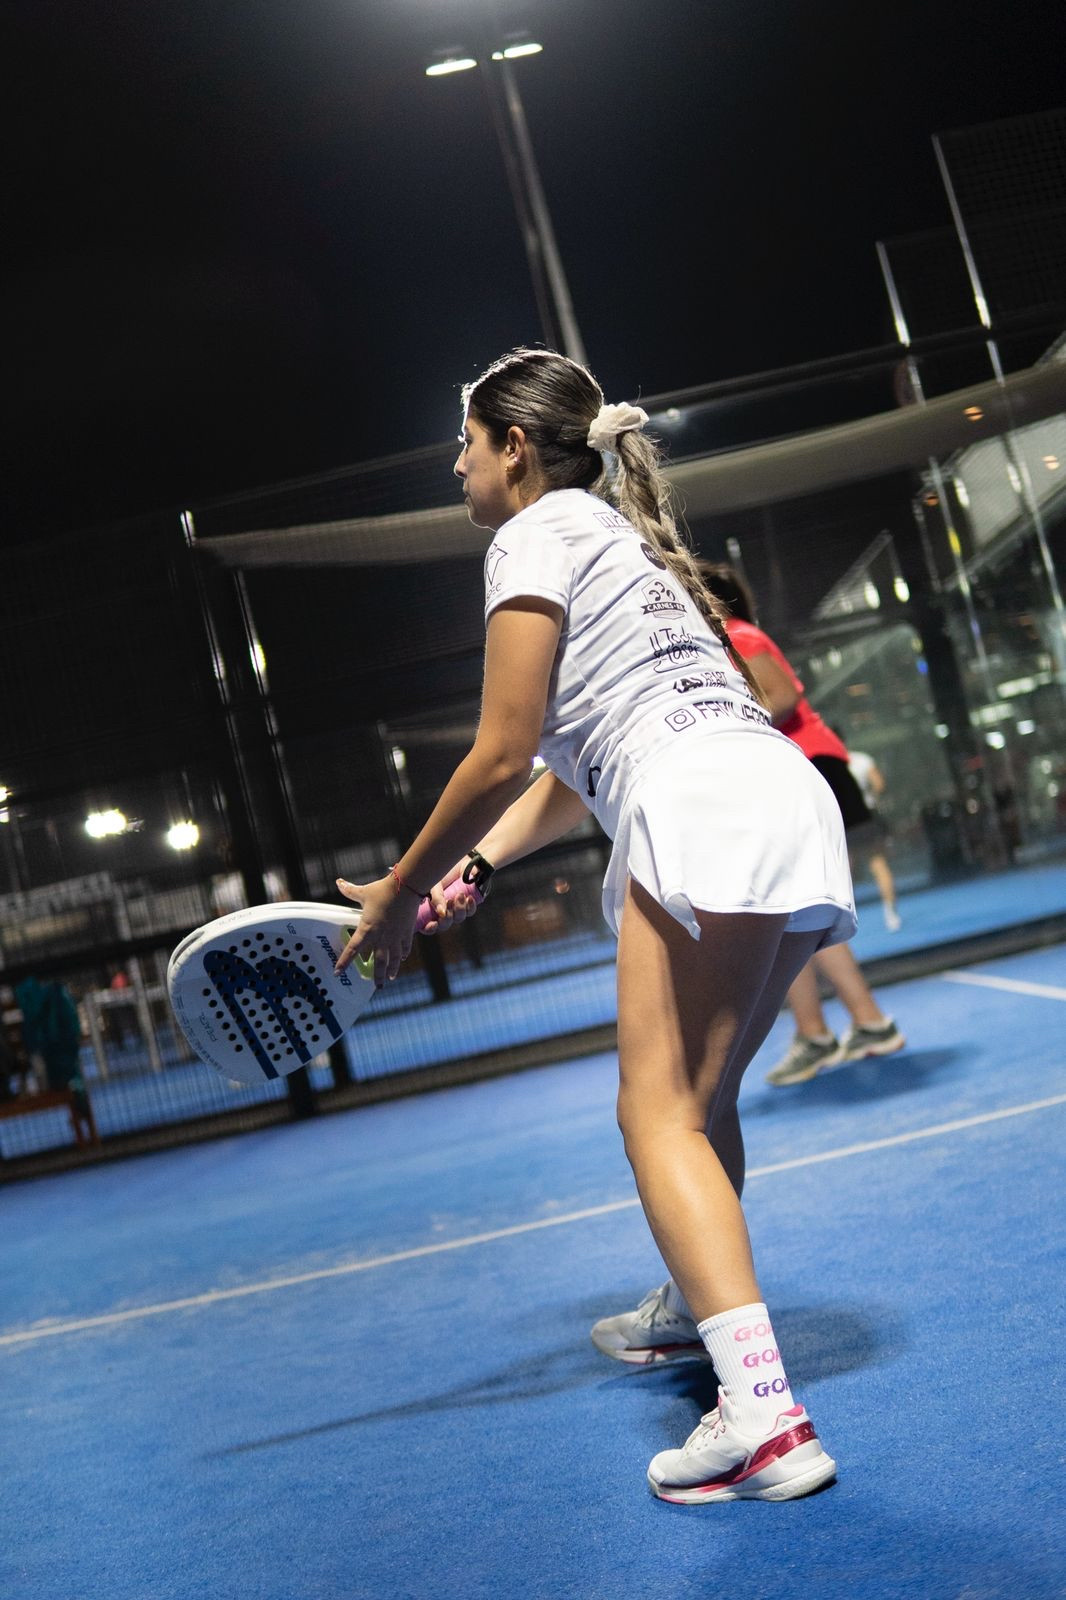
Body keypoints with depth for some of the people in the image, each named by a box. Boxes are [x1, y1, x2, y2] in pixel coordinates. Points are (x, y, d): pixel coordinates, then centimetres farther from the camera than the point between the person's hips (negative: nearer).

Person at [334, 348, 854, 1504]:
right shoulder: (620, 535, 31)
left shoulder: (537, 533, 3)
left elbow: (504, 755, -4)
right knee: (700, 1101, 22)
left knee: (660, 1112, -11)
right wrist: (471, 869, 20)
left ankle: (763, 1418, -19)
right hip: (793, 805, 10)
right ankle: (703, 1311, 39)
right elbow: (579, 764, 27)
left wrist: (400, 892, 5)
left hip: (705, 808, -10)